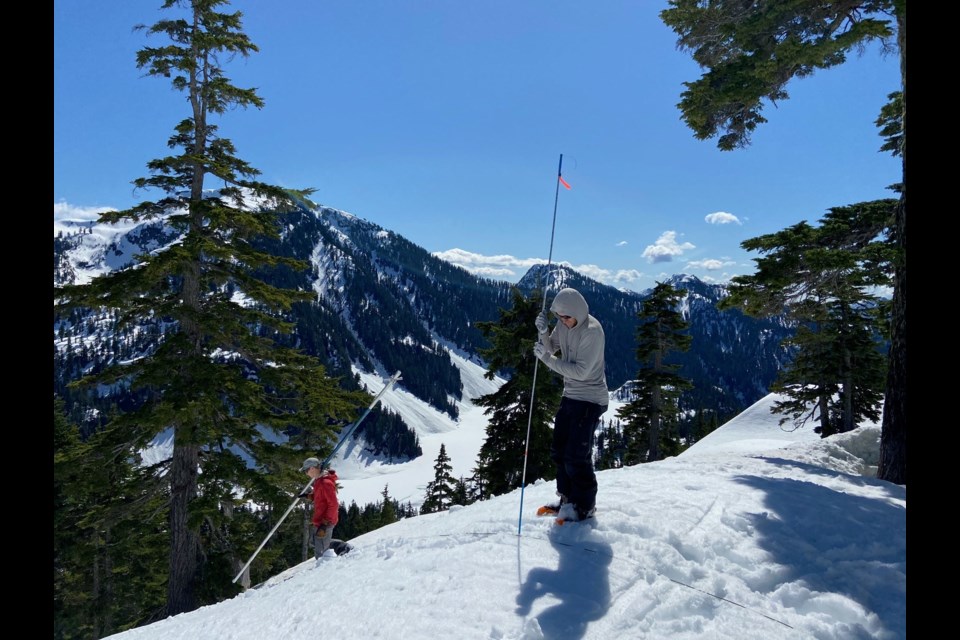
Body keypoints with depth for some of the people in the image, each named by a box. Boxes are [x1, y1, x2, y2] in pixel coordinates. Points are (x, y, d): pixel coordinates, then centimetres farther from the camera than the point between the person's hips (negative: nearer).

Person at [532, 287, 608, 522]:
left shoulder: (592, 331, -23)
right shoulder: (564, 323, 1)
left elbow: (581, 372, -25)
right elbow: (551, 347, 13)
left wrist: (546, 358, -24)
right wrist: (544, 332, -9)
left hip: (590, 399, -9)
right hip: (570, 395, 9)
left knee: (576, 456, -6)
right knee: (559, 451, 13)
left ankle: (584, 505, 11)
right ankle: (569, 498, 27)